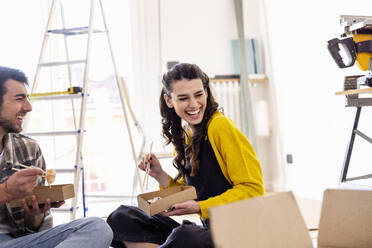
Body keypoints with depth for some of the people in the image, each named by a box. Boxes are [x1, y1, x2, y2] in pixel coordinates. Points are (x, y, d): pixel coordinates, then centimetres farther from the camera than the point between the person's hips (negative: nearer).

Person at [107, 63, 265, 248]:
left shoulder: (221, 127, -10)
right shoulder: (184, 137, 12)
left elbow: (253, 188, -11)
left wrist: (200, 207, -17)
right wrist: (159, 175, 2)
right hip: (208, 230, 8)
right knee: (121, 217, -2)